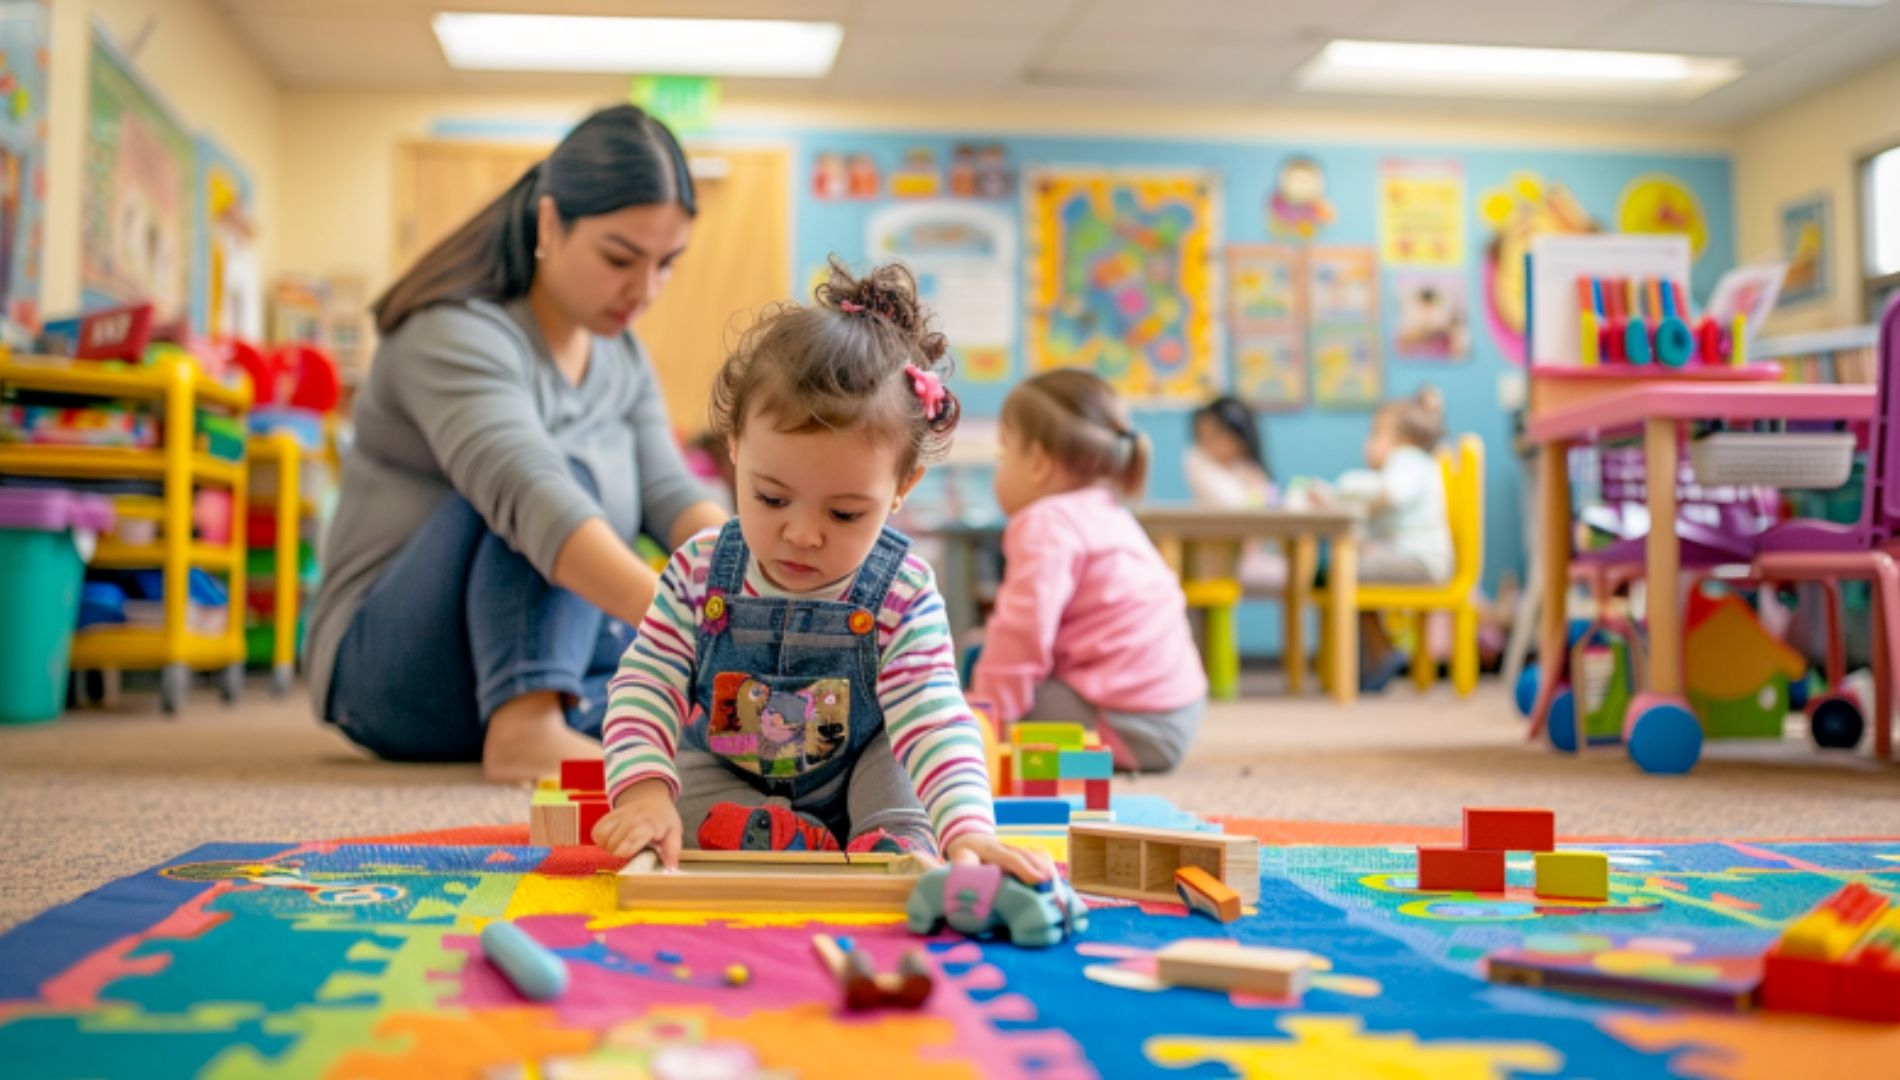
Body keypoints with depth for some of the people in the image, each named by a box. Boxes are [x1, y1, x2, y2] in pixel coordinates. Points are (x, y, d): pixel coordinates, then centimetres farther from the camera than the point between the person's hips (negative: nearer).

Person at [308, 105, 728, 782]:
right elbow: (528, 492, -37)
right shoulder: (456, 334, -19)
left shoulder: (623, 358, 8)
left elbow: (668, 495, -5)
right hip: (390, 668, -7)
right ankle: (527, 722, -43)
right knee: (564, 474, -31)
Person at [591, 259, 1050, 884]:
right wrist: (644, 789, -38)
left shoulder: (901, 597, -25)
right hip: (722, 779, 2)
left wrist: (968, 830, -51)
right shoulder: (700, 570, -18)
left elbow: (934, 721, -34)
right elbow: (645, 688, -18)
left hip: (859, 782, -2)